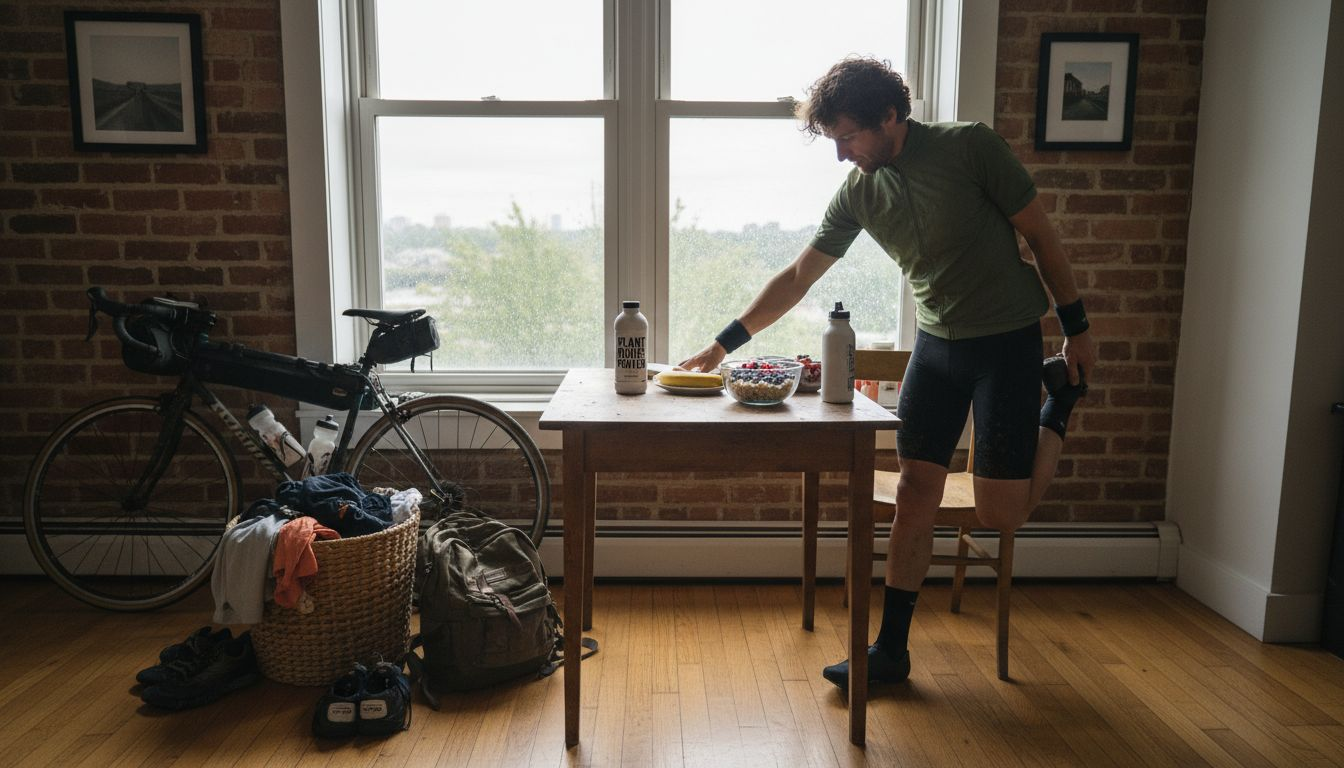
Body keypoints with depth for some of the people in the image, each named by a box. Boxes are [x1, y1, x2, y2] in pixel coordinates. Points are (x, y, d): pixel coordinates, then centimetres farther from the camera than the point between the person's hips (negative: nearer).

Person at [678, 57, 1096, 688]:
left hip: (1007, 340, -4)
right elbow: (798, 276, 5)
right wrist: (724, 344, 4)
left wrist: (1076, 328, -4)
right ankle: (891, 650, 11)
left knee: (999, 514, -4)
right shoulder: (857, 192, -1)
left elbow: (1040, 236, -7)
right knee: (914, 493, 0)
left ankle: (1060, 395, 20)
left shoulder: (970, 146, -14)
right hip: (935, 343, 4)